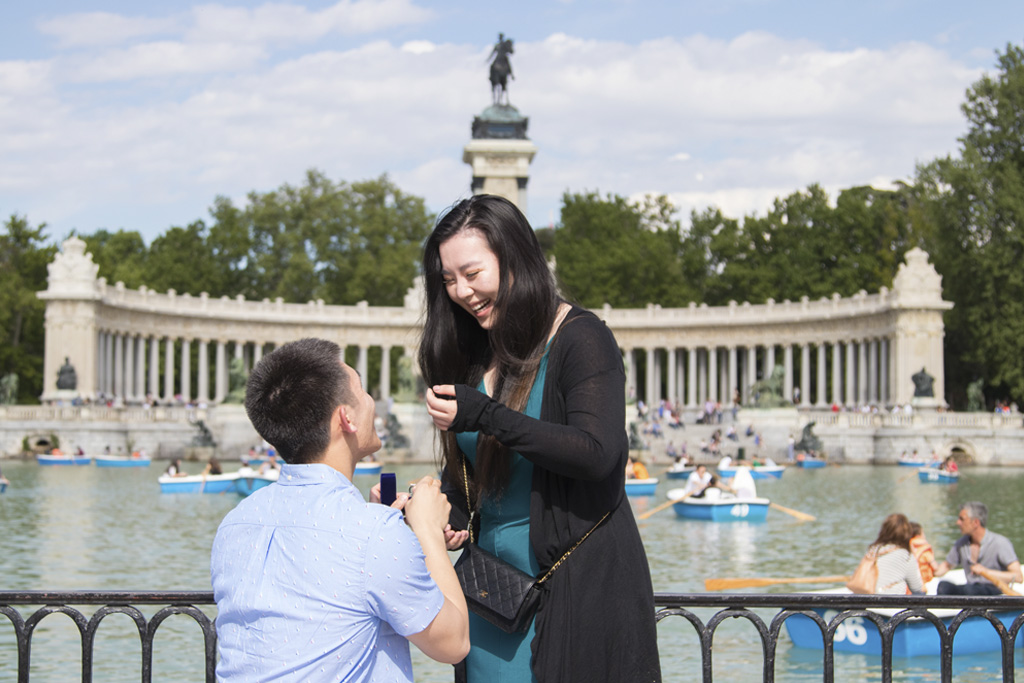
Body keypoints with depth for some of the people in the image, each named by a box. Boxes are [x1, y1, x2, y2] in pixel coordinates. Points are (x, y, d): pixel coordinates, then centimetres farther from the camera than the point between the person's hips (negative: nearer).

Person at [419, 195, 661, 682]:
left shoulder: (579, 339, -10)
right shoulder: (474, 353, 10)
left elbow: (598, 453, -22)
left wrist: (485, 417, -24)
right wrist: (446, 511, -4)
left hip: (580, 584, -6)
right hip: (493, 584, 6)